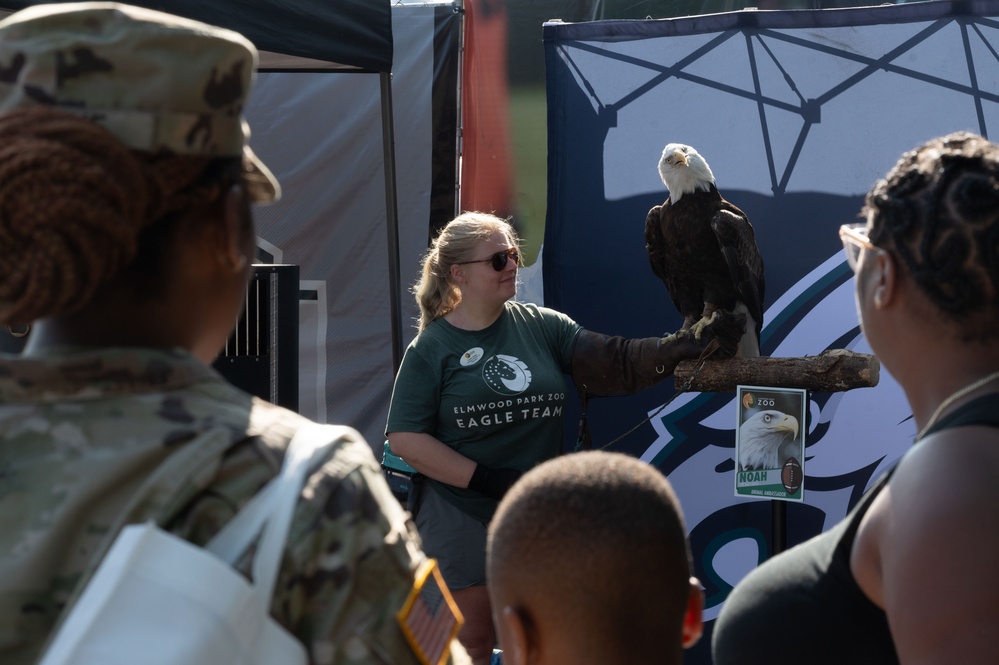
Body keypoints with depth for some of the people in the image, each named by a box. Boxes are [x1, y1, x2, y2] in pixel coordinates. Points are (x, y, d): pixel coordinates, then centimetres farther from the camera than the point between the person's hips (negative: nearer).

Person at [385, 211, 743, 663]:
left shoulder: (541, 326, 3)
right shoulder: (432, 349, -6)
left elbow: (613, 363, -4)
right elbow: (405, 438, -11)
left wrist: (684, 349, -19)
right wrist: (487, 479, -18)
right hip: (464, 520, -3)